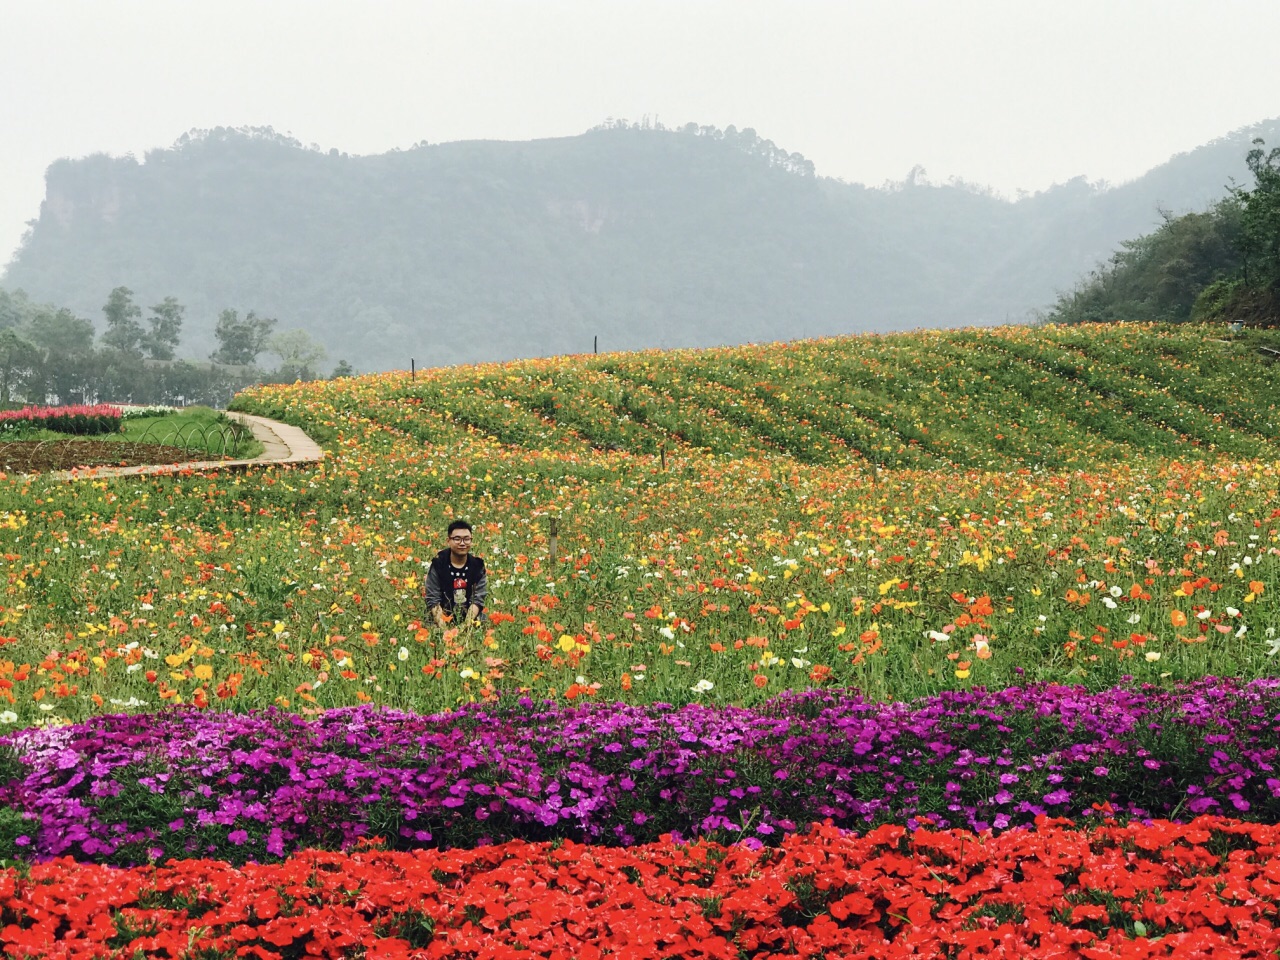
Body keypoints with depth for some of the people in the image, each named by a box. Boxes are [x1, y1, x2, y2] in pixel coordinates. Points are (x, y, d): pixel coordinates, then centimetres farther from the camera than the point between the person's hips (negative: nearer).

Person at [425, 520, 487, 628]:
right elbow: (432, 599, -6)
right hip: (445, 620, -2)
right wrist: (442, 625, -21)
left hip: (472, 620, 2)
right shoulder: (438, 564, -4)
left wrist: (468, 623, -19)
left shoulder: (477, 565, 1)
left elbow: (478, 598, -4)